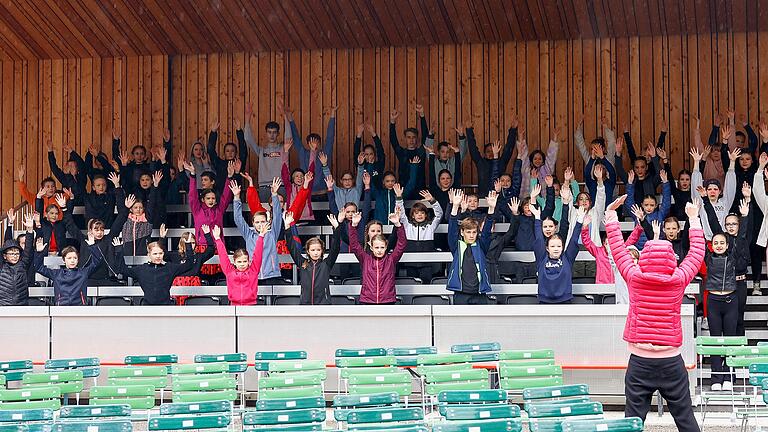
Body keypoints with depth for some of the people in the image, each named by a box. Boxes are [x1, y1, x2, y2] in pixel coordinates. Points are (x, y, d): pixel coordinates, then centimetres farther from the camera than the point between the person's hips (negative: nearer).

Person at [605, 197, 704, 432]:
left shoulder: (634, 278, -4)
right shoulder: (679, 279, -3)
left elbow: (618, 248, 10)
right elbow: (697, 252, 12)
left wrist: (611, 214, 23)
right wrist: (694, 219, 27)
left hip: (640, 361, 0)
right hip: (672, 362, 0)